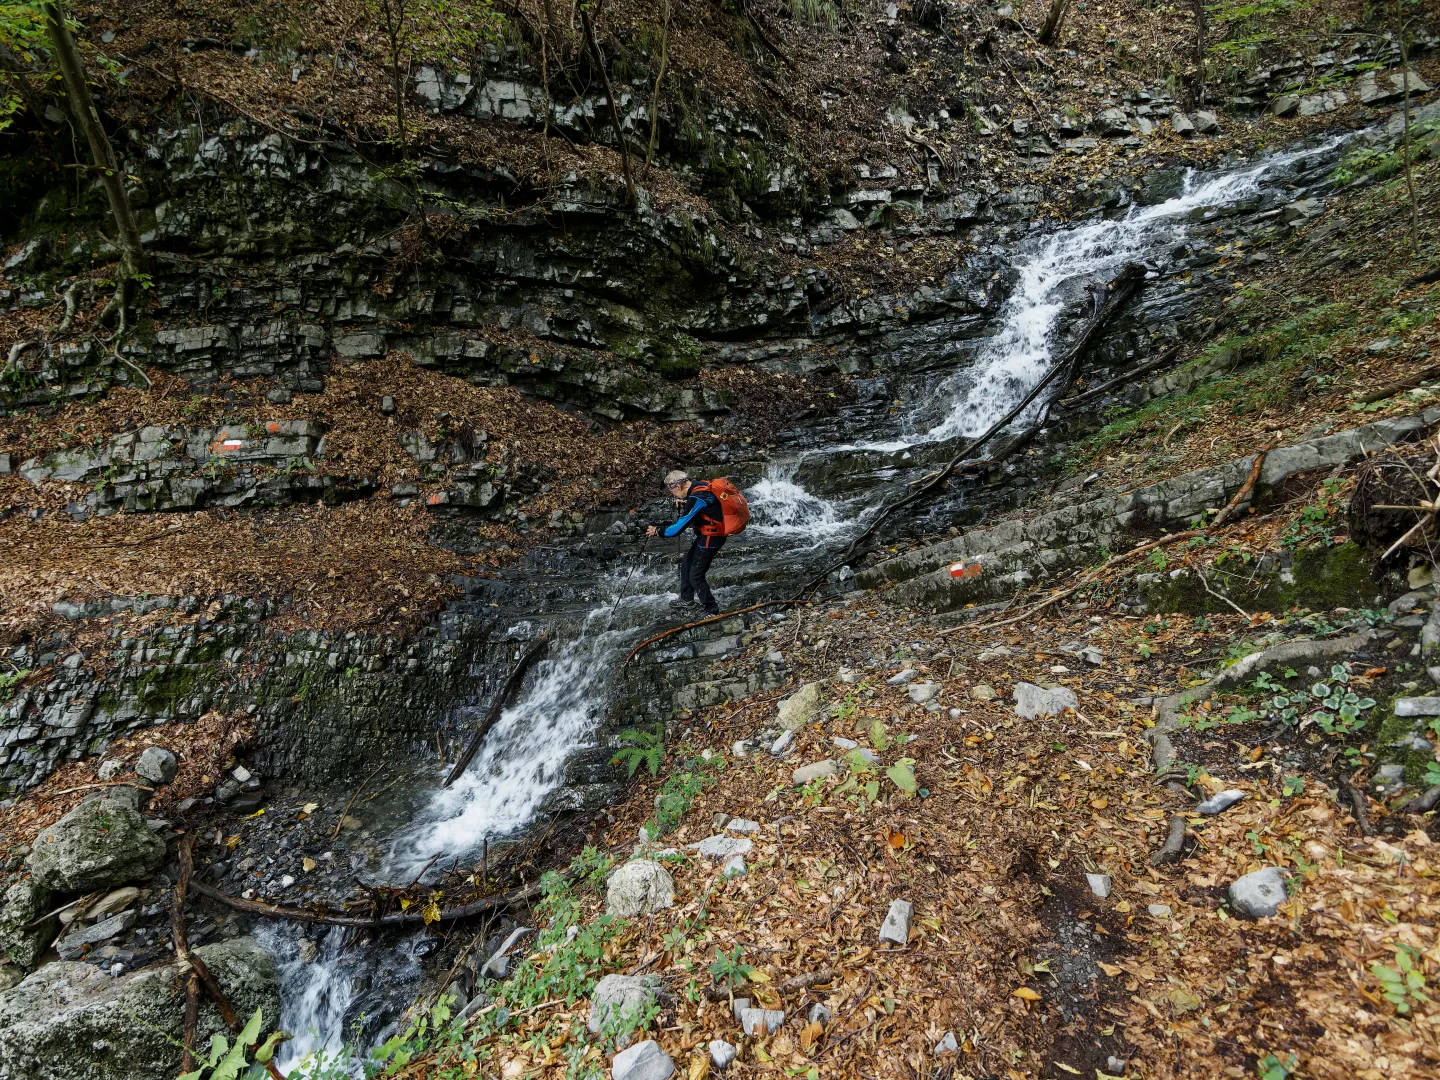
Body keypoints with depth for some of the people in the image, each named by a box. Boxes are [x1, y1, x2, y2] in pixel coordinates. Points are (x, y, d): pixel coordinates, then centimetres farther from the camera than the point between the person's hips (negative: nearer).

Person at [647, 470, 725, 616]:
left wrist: (657, 531, -12)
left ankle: (712, 611, 10)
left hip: (710, 539, -10)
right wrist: (684, 505, 1)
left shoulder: (696, 498, -28)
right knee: (686, 565, 21)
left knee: (696, 576, -3)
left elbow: (679, 528, -25)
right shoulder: (699, 485, 0)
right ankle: (687, 598, 40)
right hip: (704, 535, 10)